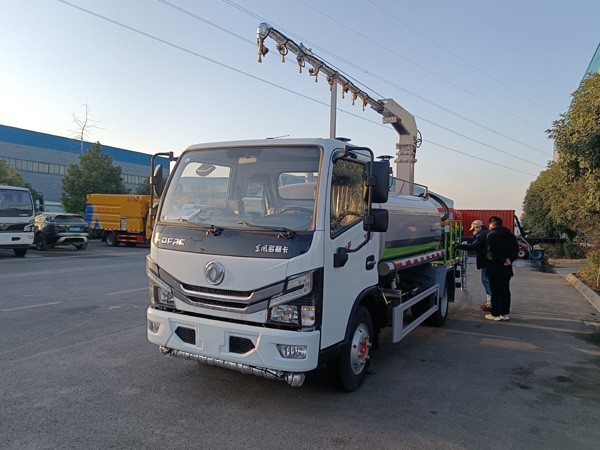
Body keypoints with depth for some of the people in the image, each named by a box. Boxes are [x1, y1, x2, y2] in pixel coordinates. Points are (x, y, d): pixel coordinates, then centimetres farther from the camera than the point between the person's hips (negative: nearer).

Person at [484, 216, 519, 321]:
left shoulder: (491, 235, -10)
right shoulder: (510, 235, 10)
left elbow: (491, 251, -19)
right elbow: (516, 249, 7)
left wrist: (502, 261, -13)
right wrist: (509, 259, -2)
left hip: (494, 268, -6)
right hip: (507, 269, 6)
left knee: (495, 291, 0)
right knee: (505, 290, 13)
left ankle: (495, 314, 5)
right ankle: (505, 313, 17)